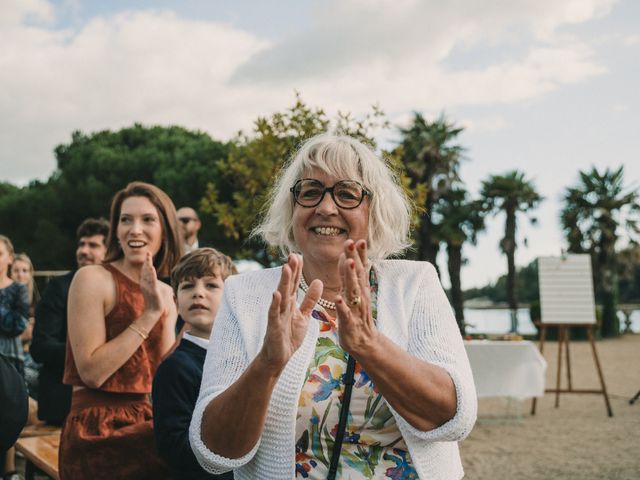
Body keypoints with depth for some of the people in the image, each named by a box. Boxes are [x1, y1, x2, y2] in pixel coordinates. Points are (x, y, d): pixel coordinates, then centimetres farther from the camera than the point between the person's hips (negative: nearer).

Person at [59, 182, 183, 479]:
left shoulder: (165, 294, 10)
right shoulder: (93, 279, -8)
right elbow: (92, 372, -16)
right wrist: (149, 315, -17)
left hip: (145, 421, 6)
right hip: (98, 431, -6)